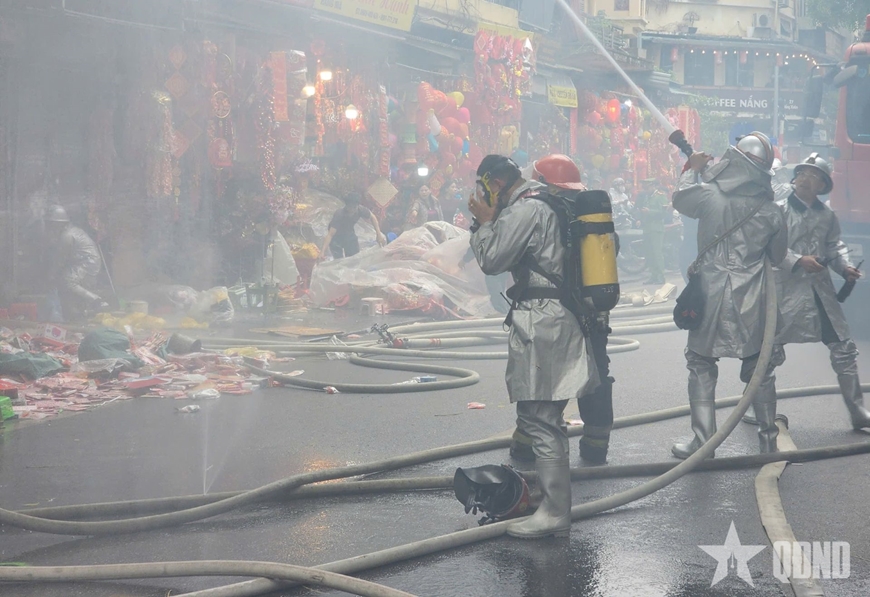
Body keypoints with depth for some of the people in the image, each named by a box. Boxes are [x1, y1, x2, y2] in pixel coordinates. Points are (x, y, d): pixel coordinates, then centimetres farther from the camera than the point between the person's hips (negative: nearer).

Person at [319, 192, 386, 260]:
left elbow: (372, 217, -6)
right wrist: (323, 251, -50)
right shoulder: (339, 215, -39)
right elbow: (330, 234, -42)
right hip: (336, 236, -5)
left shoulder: (360, 210, -27)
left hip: (349, 234, 5)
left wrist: (379, 234, -8)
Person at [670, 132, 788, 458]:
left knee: (701, 366, 8)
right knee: (758, 367, 14)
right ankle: (768, 436, 21)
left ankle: (703, 441, 6)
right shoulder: (771, 210, -4)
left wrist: (693, 170, 26)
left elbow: (680, 199, 11)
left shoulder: (709, 194, -12)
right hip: (752, 300, 2)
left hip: (711, 295, -2)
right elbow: (777, 257, 10)